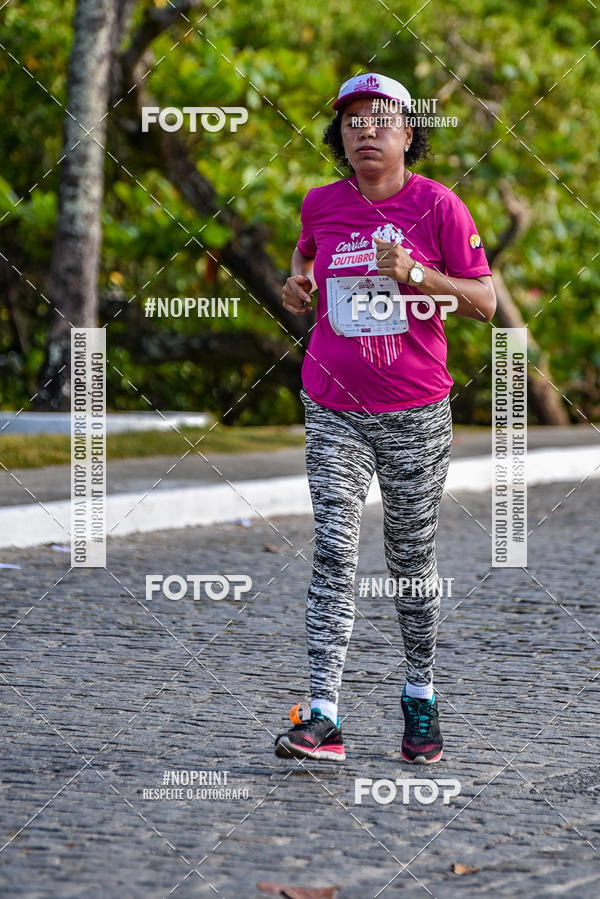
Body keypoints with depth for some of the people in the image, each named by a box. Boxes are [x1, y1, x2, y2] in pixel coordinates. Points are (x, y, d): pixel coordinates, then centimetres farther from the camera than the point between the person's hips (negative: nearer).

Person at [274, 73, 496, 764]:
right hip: (334, 411, 1)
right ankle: (322, 718, -14)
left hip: (415, 415, -1)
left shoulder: (437, 205, -5)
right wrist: (298, 282, 6)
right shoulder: (321, 205, 3)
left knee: (411, 561, 8)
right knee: (333, 553, -9)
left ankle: (420, 697, 27)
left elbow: (484, 302, -5)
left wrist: (415, 273, -19)